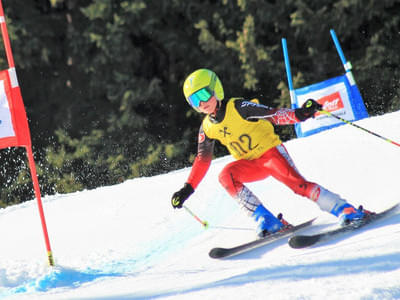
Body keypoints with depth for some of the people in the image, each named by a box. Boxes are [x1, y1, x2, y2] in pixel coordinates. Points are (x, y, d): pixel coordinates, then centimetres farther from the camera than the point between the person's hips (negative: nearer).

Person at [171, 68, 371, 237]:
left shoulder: (238, 107, -15)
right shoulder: (207, 128, 3)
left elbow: (274, 115, -20)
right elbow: (202, 160, 15)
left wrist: (299, 114, -37)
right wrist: (187, 189, 13)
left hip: (271, 152, -5)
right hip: (251, 164, 5)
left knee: (295, 182, -27)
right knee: (226, 176, -24)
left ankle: (345, 210, -24)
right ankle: (268, 222, -25)